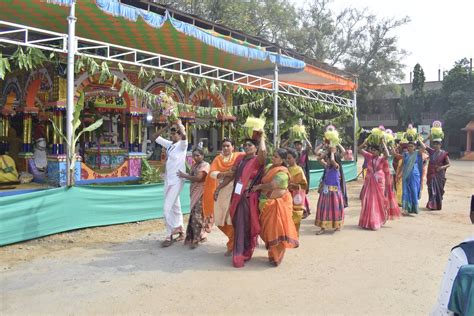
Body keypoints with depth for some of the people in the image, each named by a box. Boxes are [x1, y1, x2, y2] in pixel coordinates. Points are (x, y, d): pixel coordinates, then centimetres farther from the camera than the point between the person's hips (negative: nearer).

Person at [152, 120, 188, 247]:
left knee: (167, 209, -10)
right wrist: (166, 127, 4)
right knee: (175, 207, 14)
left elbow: (184, 135, -33)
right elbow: (155, 137, 13)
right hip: (168, 180, 8)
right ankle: (180, 232, 24)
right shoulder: (169, 144, 8)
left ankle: (170, 235, 2)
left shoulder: (182, 145, -11)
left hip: (177, 180, -8)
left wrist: (179, 124, -18)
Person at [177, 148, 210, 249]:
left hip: (201, 193, -8)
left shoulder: (205, 165, -9)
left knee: (196, 215, -10)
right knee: (195, 214, 11)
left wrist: (184, 175, -11)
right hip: (194, 192, 8)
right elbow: (192, 177, 13)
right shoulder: (194, 165, 18)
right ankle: (201, 235, 22)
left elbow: (198, 178, -20)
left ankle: (195, 239, -5)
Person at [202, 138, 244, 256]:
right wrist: (226, 173, -18)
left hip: (234, 191, -3)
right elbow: (212, 173, -3)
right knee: (222, 220, 5)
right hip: (221, 192, 3)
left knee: (233, 219, -8)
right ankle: (234, 241, 27)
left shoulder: (238, 156, 5)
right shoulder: (218, 159, 10)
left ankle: (232, 245, 8)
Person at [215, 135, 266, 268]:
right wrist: (218, 188, 18)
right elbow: (231, 175, 17)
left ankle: (244, 254, 12)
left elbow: (263, 151, -31)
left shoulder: (257, 160, -8)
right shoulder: (240, 159, 10)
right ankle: (239, 254, 24)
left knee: (246, 226, 1)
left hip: (249, 198, -6)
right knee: (238, 225, 12)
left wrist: (262, 138, -13)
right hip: (237, 196, 6)